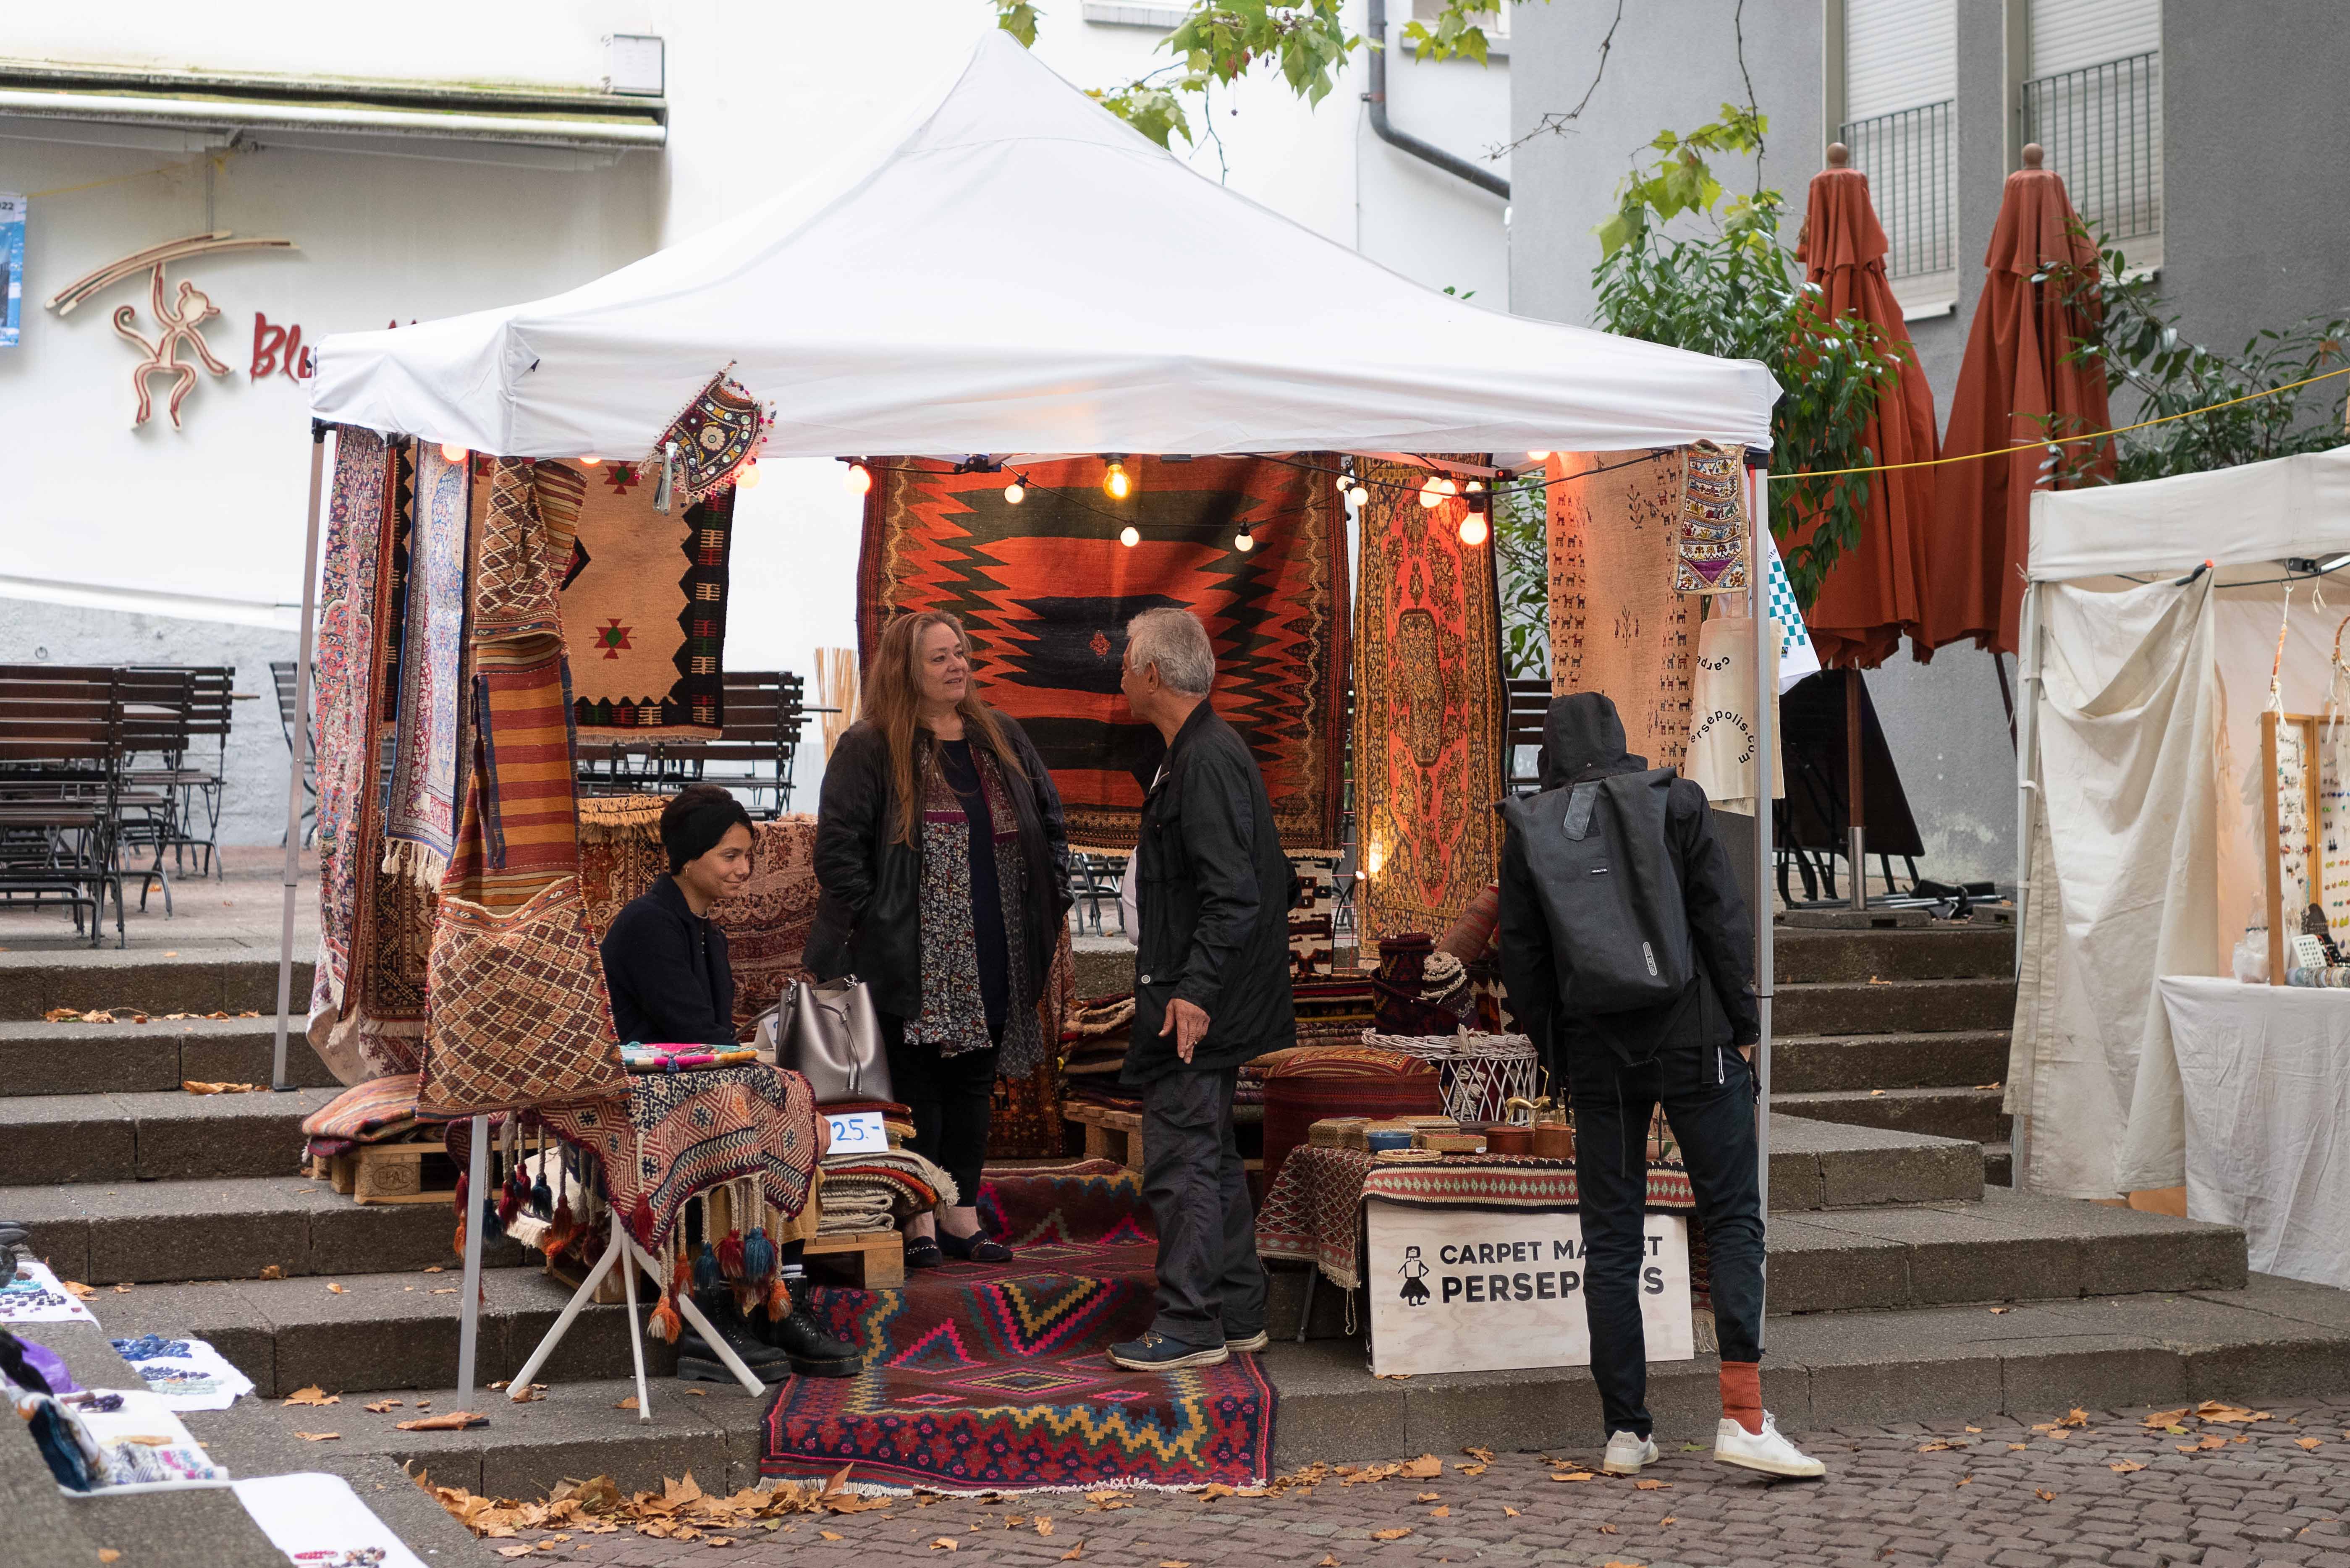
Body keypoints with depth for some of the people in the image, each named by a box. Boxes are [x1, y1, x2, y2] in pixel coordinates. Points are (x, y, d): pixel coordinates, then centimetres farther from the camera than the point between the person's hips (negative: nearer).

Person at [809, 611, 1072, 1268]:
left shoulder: (1001, 738, 11)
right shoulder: (868, 748, -7)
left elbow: (1050, 818, 18)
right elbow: (837, 845, -11)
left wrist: (1052, 903, 10)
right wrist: (870, 918, -16)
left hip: (994, 961, 6)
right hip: (915, 961, -6)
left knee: (974, 1081, 11)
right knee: (918, 1082, -1)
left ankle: (962, 1215, 19)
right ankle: (919, 1222, 6)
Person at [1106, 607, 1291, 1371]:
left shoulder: (1206, 762, -18)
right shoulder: (1199, 753, 14)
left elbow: (1233, 893, -24)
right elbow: (1225, 883, 21)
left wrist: (1194, 992, -26)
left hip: (1197, 1004, -11)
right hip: (1198, 995, 11)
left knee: (1181, 1162, -6)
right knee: (1211, 1157, 16)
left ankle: (1189, 1325, 0)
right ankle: (1238, 1314, 23)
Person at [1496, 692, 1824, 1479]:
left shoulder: (1529, 832, 4)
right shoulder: (1674, 803, -1)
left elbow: (1521, 960, 5)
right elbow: (1723, 921, -4)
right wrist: (1743, 1025, 3)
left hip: (1596, 1053, 2)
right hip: (1692, 1042, -2)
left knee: (1611, 1240, 7)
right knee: (1733, 1219, 4)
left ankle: (1625, 1432, 7)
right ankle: (1743, 1414, -8)